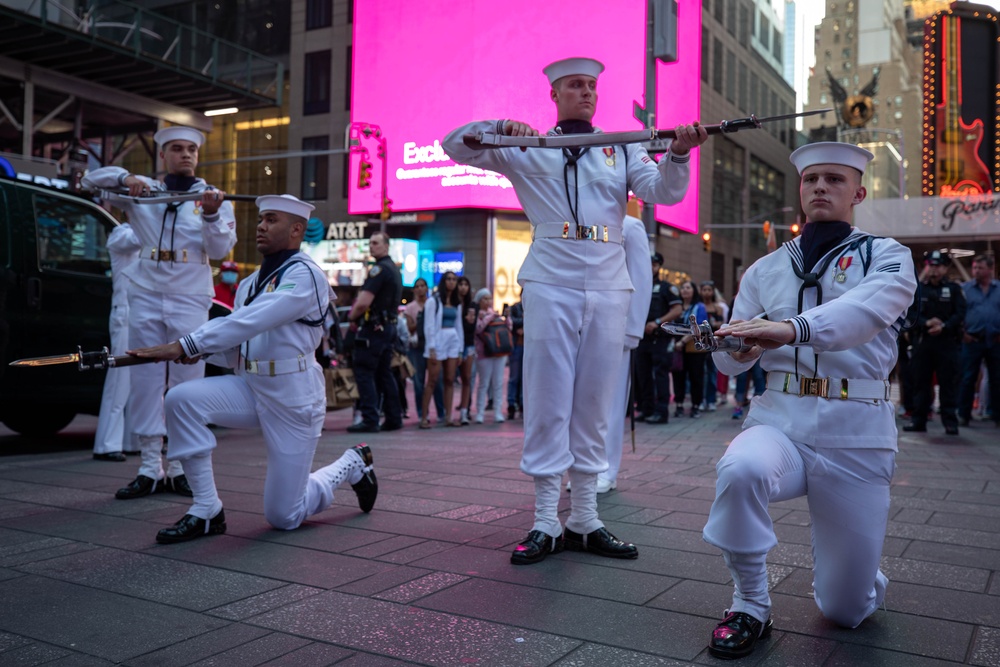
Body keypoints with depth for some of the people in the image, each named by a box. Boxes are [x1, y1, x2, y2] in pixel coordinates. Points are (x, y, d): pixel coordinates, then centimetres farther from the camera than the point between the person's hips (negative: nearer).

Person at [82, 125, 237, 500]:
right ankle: (150, 469, 7)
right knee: (146, 380, 2)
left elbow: (221, 250, -2)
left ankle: (180, 468, 7)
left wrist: (211, 216, -21)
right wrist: (124, 177, -11)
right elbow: (91, 180, 8)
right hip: (146, 297, 2)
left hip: (190, 300, -1)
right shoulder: (142, 191, 10)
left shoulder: (212, 198, 6)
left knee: (187, 383, 0)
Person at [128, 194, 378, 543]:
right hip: (251, 387, 7)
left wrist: (184, 345, -33)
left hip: (293, 398, -7)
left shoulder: (305, 274, -16)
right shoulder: (250, 283, 9)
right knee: (182, 399, -21)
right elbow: (237, 351, 11)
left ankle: (352, 465, 28)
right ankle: (206, 511, -10)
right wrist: (201, 349, -10)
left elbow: (250, 322, -29)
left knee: (283, 517, 0)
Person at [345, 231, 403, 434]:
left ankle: (370, 420, -10)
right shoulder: (394, 269, 18)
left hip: (373, 328, -10)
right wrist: (358, 314, 14)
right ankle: (394, 418, 16)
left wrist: (352, 317, -3)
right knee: (384, 374, 13)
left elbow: (363, 302, -21)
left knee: (364, 373, -7)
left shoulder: (379, 269, -14)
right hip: (389, 326, 10)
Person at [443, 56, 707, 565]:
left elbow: (663, 190, 2)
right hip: (550, 285, -2)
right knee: (548, 402, -3)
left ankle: (584, 521, 15)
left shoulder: (621, 150, 15)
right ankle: (544, 523, 4)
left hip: (608, 288, 3)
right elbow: (454, 146, 5)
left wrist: (678, 155, -20)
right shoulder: (528, 148, 11)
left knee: (594, 405, 6)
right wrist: (499, 129, -15)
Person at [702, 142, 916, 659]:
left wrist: (790, 329, -40)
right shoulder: (766, 270, 11)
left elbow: (867, 309, -21)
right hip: (781, 422, 1)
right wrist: (737, 340, -16)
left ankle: (844, 558, 40)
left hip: (857, 441, -1)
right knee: (740, 470, -36)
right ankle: (750, 606, -11)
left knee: (845, 610, 3)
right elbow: (730, 362, 9)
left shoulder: (886, 257, 3)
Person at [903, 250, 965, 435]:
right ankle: (918, 420, 12)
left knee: (948, 383, 0)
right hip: (922, 342, 2)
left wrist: (944, 326, -17)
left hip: (947, 343, -2)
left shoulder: (953, 289, 7)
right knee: (921, 383, 6)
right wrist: (926, 323, -16)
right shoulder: (918, 289, 10)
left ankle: (950, 422, 6)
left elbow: (960, 314, -1)